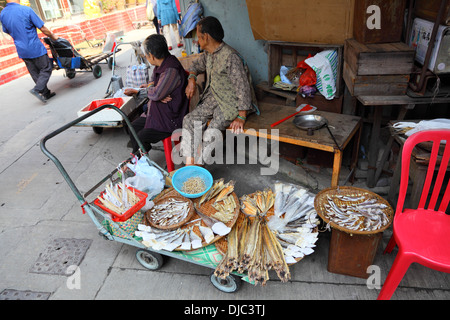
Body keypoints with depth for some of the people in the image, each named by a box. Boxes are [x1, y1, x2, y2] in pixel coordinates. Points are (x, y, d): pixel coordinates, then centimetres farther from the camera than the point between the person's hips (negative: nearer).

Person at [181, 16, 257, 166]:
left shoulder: (230, 57, -21)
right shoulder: (208, 54, 6)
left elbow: (242, 87, -23)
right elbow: (197, 65, 27)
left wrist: (241, 116, -25)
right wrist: (192, 79, 4)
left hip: (231, 102, -8)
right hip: (214, 97, 8)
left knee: (211, 132, -27)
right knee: (189, 120, -12)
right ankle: (189, 164, -11)